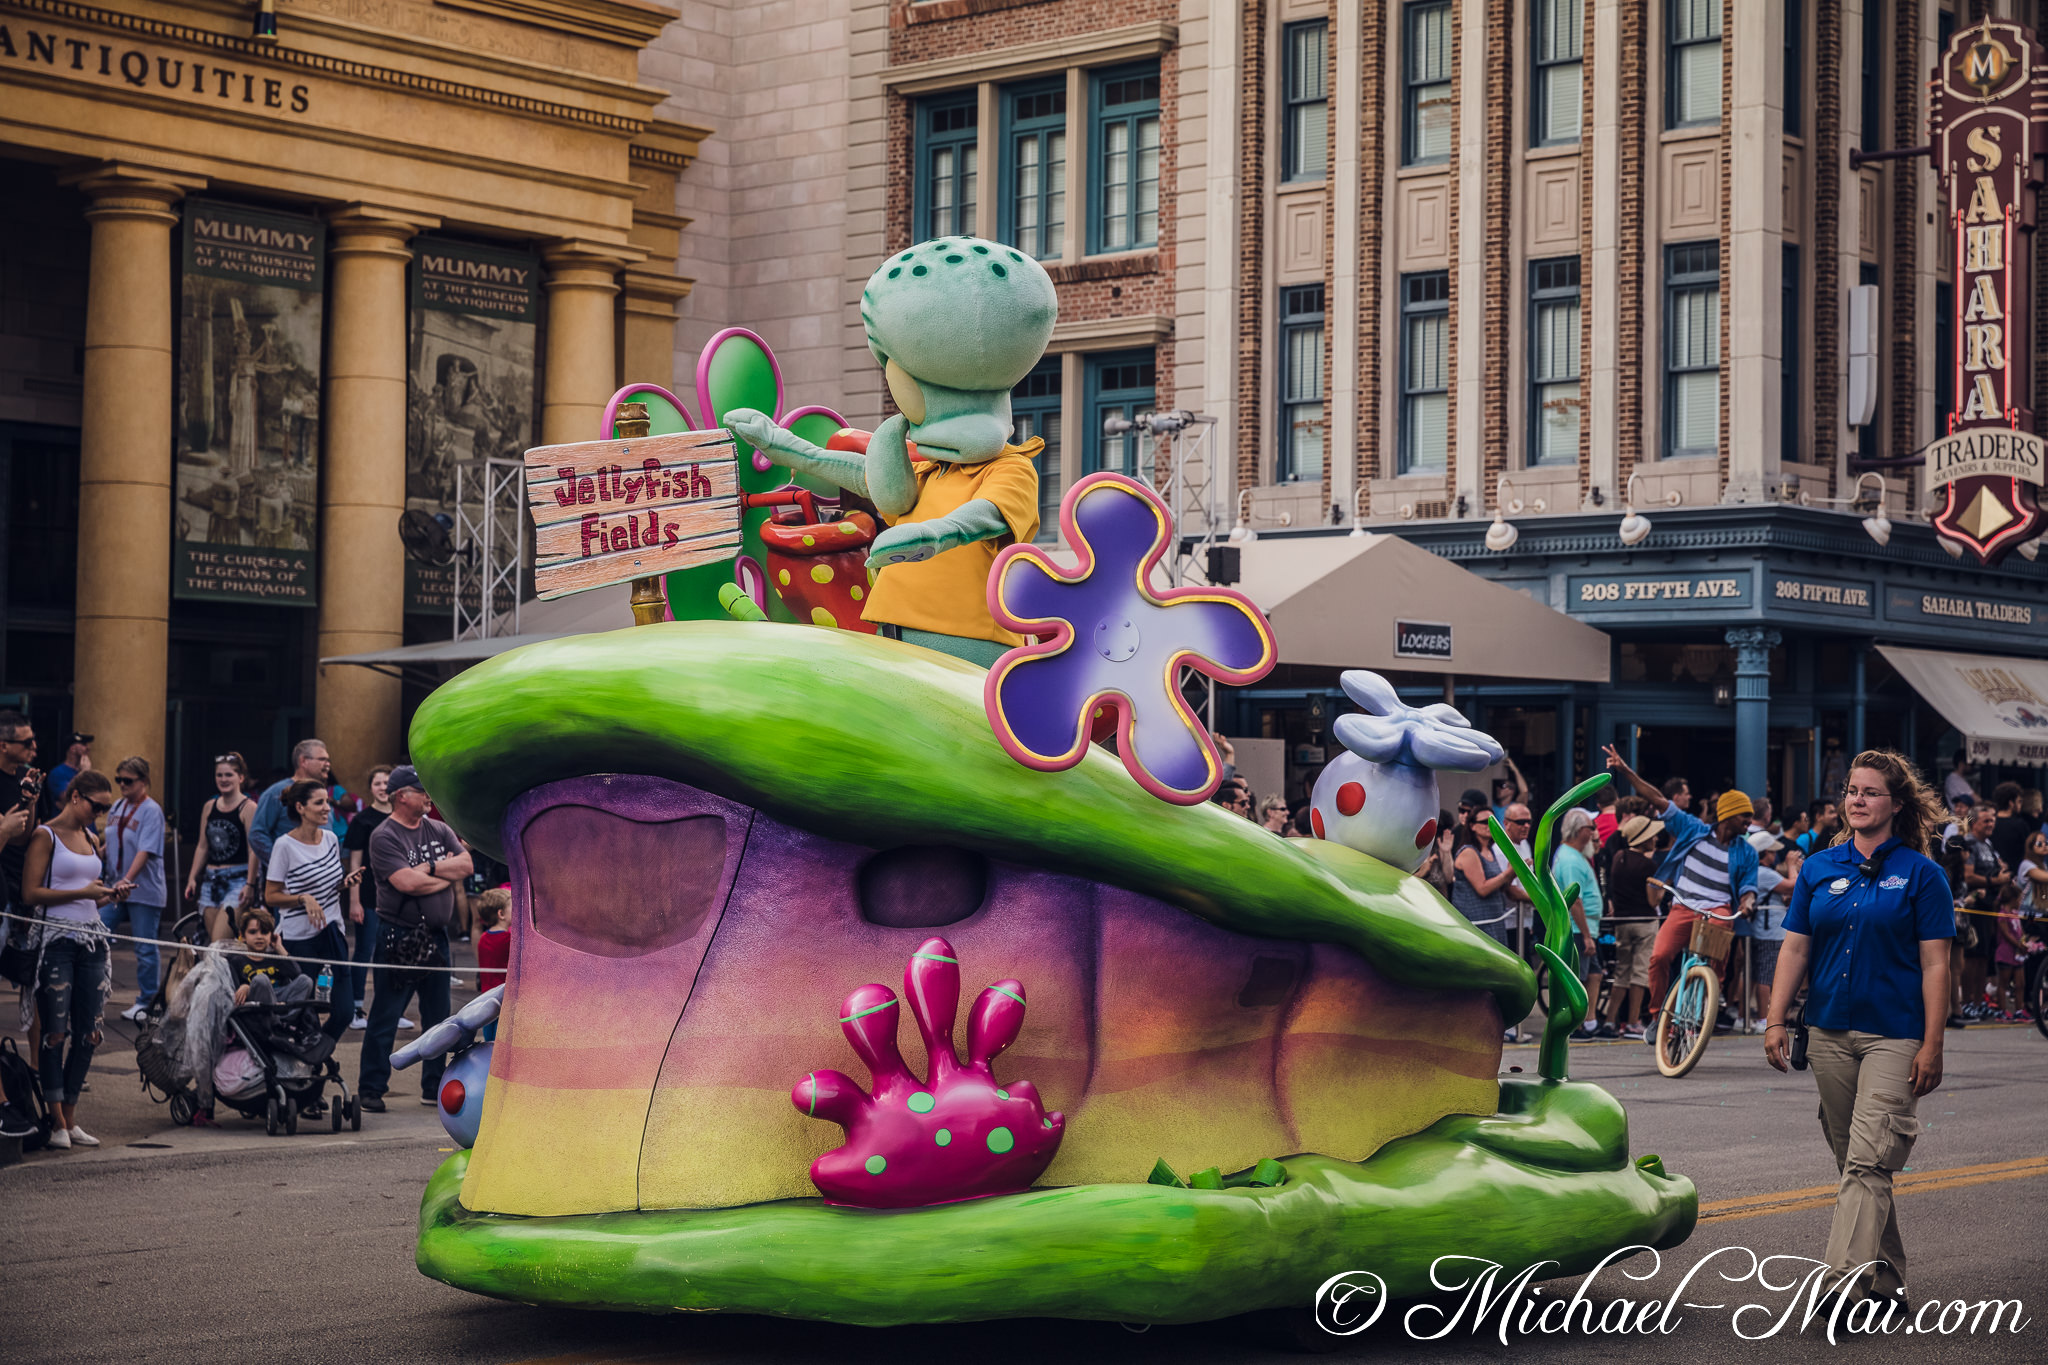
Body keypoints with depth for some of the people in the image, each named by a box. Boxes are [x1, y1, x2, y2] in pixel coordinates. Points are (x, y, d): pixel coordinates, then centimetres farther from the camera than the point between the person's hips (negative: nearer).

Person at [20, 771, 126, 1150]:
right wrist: (82, 892, -15)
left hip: (92, 938, 7)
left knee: (88, 1032, 3)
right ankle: (57, 1122, -3)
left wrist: (110, 894, 6)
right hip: (58, 939, -7)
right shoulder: (46, 836, -3)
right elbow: (30, 894, -11)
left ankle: (71, 1118, 10)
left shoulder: (91, 840, 18)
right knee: (55, 1031, -7)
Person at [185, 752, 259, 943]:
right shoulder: (209, 807, 13)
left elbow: (253, 850, -12)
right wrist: (192, 878, 13)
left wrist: (250, 884, -17)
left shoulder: (248, 808, -7)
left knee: (220, 941, -17)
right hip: (211, 880, 7)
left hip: (238, 879, -7)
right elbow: (203, 847, 18)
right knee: (212, 942, 4)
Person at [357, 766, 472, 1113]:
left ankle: (434, 1087, 21)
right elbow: (407, 882, -20)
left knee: (438, 1016, 11)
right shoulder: (384, 837, -10)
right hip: (399, 937, -6)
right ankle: (371, 1089, 3)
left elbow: (466, 865, 0)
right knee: (385, 1018, -3)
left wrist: (429, 868, -13)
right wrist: (447, 875, -6)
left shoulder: (439, 830, 10)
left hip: (435, 935, 6)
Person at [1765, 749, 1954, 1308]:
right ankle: (1887, 1280, 21)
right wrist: (1776, 1021, -1)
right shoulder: (1819, 869, 9)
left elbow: (1934, 965, -5)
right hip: (1829, 1032, 5)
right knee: (1850, 1161, 10)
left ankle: (1848, 1282, -22)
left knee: (1867, 1162, -15)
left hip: (1894, 1036, -5)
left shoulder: (1920, 874, -3)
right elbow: (1794, 948, 8)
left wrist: (1932, 1046, -10)